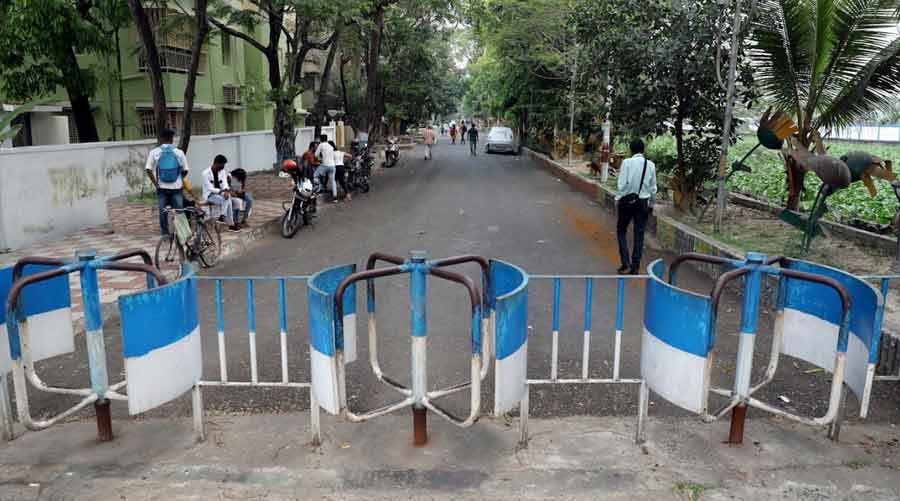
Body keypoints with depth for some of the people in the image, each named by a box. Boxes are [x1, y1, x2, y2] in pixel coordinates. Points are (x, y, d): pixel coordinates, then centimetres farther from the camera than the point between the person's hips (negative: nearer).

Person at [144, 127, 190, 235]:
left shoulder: (154, 152, -1)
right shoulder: (179, 152, -3)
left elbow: (148, 169, -7)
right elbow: (185, 170, -2)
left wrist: (155, 184, -2)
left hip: (162, 187, 1)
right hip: (176, 187, -1)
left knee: (163, 211, 9)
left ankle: (165, 233, 12)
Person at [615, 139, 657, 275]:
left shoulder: (627, 163, -10)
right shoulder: (651, 165, 1)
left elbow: (622, 184, -12)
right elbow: (653, 188, 5)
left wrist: (618, 200, -1)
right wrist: (651, 204, 17)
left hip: (627, 200, -3)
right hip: (643, 202, 3)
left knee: (621, 230, 12)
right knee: (639, 233, 9)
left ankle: (625, 262, 1)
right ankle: (635, 266, 12)